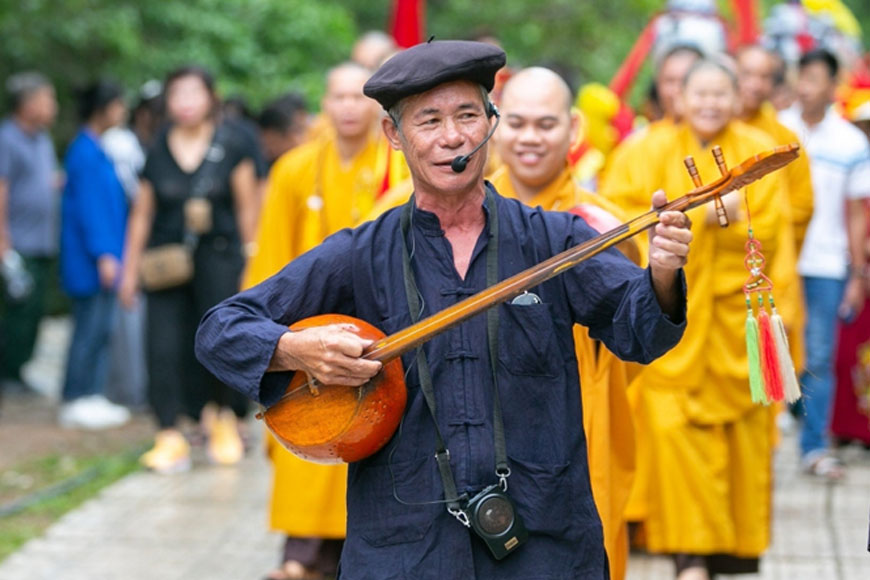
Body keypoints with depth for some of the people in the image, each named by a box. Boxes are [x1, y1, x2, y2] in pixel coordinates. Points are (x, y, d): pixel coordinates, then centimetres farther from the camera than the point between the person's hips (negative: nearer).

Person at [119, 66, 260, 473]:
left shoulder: (231, 145, 3)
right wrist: (130, 269, 12)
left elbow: (247, 206, 7)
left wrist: (248, 256, 4)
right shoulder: (158, 152, 8)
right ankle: (170, 436, -1)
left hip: (218, 256, -2)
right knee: (165, 344, -6)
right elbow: (142, 214, 13)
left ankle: (225, 418, 16)